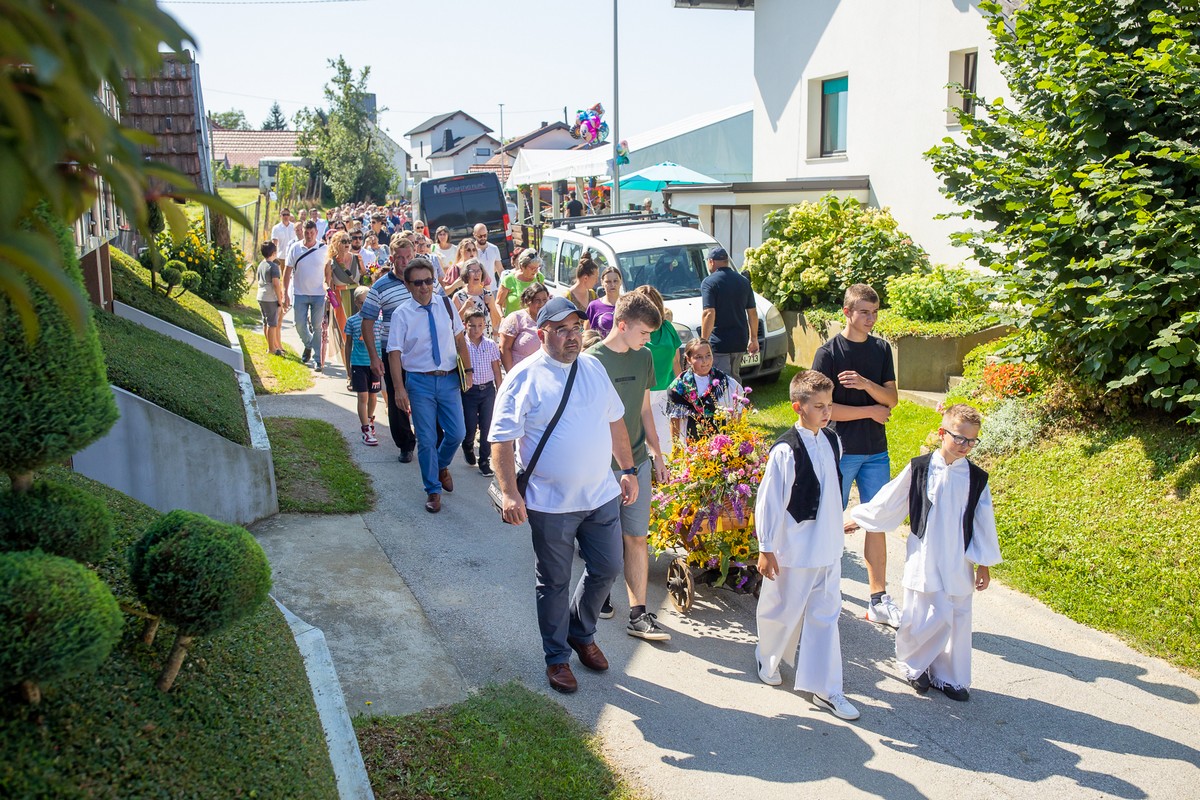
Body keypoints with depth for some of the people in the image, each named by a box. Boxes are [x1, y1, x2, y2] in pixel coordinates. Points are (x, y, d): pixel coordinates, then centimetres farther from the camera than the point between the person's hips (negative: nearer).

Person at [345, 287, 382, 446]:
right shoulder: (352, 320, -1)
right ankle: (366, 431, -3)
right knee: (363, 396, -5)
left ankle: (369, 420, 39)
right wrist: (348, 368, 7)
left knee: (373, 395, 14)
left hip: (375, 362, 2)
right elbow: (348, 344, 7)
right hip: (358, 363, -2)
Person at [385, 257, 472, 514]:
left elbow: (460, 339, 9)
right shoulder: (402, 314, -7)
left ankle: (441, 465, 37)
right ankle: (433, 490, 21)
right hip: (419, 381, -2)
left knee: (457, 433, 3)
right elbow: (394, 352, -9)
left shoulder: (445, 305, 1)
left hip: (449, 378, 2)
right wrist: (399, 389, -16)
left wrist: (468, 370, 4)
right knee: (426, 440, 3)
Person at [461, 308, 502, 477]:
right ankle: (468, 447, 36)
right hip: (468, 391, -2)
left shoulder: (491, 345, 1)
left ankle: (484, 461, 16)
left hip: (488, 389, 2)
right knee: (470, 428, 3)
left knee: (486, 427, 4)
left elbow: (496, 370, 6)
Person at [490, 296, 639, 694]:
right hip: (551, 505, -5)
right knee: (554, 584, 9)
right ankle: (557, 657, 29)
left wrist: (628, 470, 15)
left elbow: (615, 420, 16)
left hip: (602, 496, 5)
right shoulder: (524, 378, -11)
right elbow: (502, 438, -14)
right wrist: (509, 492, -23)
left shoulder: (593, 368, 7)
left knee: (607, 569, 14)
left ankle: (581, 632, 40)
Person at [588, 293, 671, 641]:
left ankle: (638, 615, 10)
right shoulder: (592, 361, -13)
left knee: (637, 537, 4)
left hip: (637, 462, 5)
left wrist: (656, 454, 16)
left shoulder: (643, 357, 6)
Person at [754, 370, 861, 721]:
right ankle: (767, 656, 42)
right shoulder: (786, 450, -20)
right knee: (783, 611, 13)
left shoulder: (831, 441, 2)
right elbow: (768, 500, -16)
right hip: (794, 550, -6)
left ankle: (826, 689, 19)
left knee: (825, 616, 10)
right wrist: (766, 549, -13)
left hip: (828, 548, 6)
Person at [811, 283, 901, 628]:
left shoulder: (881, 349, 7)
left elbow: (892, 399, 3)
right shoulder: (828, 352, -7)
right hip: (840, 450, -4)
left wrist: (867, 384, -16)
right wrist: (871, 411, -8)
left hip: (876, 451, 4)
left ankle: (879, 600, 13)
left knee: (877, 523, 5)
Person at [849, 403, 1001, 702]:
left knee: (958, 619, 8)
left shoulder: (977, 478, 2)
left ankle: (949, 677, 27)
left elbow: (984, 524, 8)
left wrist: (984, 565, 10)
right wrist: (856, 518, 10)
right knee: (935, 617, -6)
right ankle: (912, 664, 20)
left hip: (959, 563, 3)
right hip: (925, 560, -3)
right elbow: (888, 502, 4)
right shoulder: (919, 469, -6)